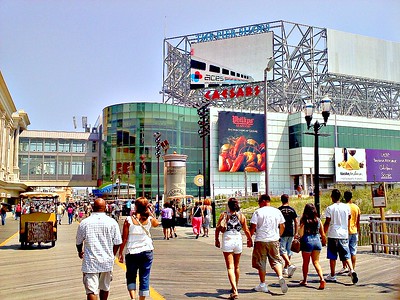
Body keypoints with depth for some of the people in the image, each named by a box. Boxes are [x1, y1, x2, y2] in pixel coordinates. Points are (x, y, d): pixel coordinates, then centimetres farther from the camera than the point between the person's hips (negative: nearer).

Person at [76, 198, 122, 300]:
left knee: (91, 290, -2)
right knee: (105, 288, 20)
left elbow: (78, 242, 8)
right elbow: (117, 243, 0)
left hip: (90, 262, -2)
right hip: (107, 261, 2)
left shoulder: (84, 222, -4)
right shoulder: (112, 222, -4)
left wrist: (80, 252, 30)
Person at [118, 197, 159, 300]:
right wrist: (150, 211, 14)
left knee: (131, 277, 14)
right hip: (146, 251, 1)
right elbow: (156, 224, 21)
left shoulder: (129, 220, -9)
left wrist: (120, 253, 2)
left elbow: (124, 239, -6)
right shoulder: (149, 219, -4)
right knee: (145, 278, 9)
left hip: (131, 252, -1)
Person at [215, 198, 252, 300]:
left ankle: (235, 291, -17)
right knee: (236, 266, 19)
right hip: (238, 240, 3)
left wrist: (217, 240, 13)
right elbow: (246, 231, 7)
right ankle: (235, 288, 34)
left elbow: (218, 229, -2)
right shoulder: (241, 216, 3)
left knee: (230, 267, -4)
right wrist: (250, 240, 23)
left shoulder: (224, 215, -3)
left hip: (227, 241, -3)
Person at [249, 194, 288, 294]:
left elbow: (253, 227, -10)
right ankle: (280, 277, -13)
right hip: (274, 240, 3)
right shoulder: (277, 211, 6)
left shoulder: (258, 212, -7)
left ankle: (262, 285, 14)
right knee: (276, 260, 12)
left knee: (261, 263, 8)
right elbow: (282, 226, 11)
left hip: (260, 240, -3)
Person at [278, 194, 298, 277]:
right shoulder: (292, 210, 4)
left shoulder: (279, 210, -6)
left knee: (282, 250, -4)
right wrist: (296, 233, 11)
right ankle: (285, 268, 24)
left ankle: (290, 265, -24)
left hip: (282, 233, -4)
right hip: (291, 233, 4)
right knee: (288, 250, 15)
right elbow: (296, 222, 3)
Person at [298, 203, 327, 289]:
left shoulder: (304, 220, -8)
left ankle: (304, 280, 27)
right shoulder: (318, 220, 3)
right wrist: (324, 241, 23)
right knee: (316, 262, 8)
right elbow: (323, 234, 9)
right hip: (317, 241, 3)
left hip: (307, 241, -3)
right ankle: (322, 279, -12)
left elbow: (301, 234, -14)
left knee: (306, 262, 13)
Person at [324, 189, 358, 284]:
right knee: (346, 255, 6)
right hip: (344, 234, 3)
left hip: (333, 235, -3)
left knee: (332, 256, 8)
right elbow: (348, 218, 15)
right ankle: (351, 270, -15)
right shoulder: (346, 207, 2)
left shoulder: (330, 208, -8)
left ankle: (332, 276, 15)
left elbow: (327, 223, -8)